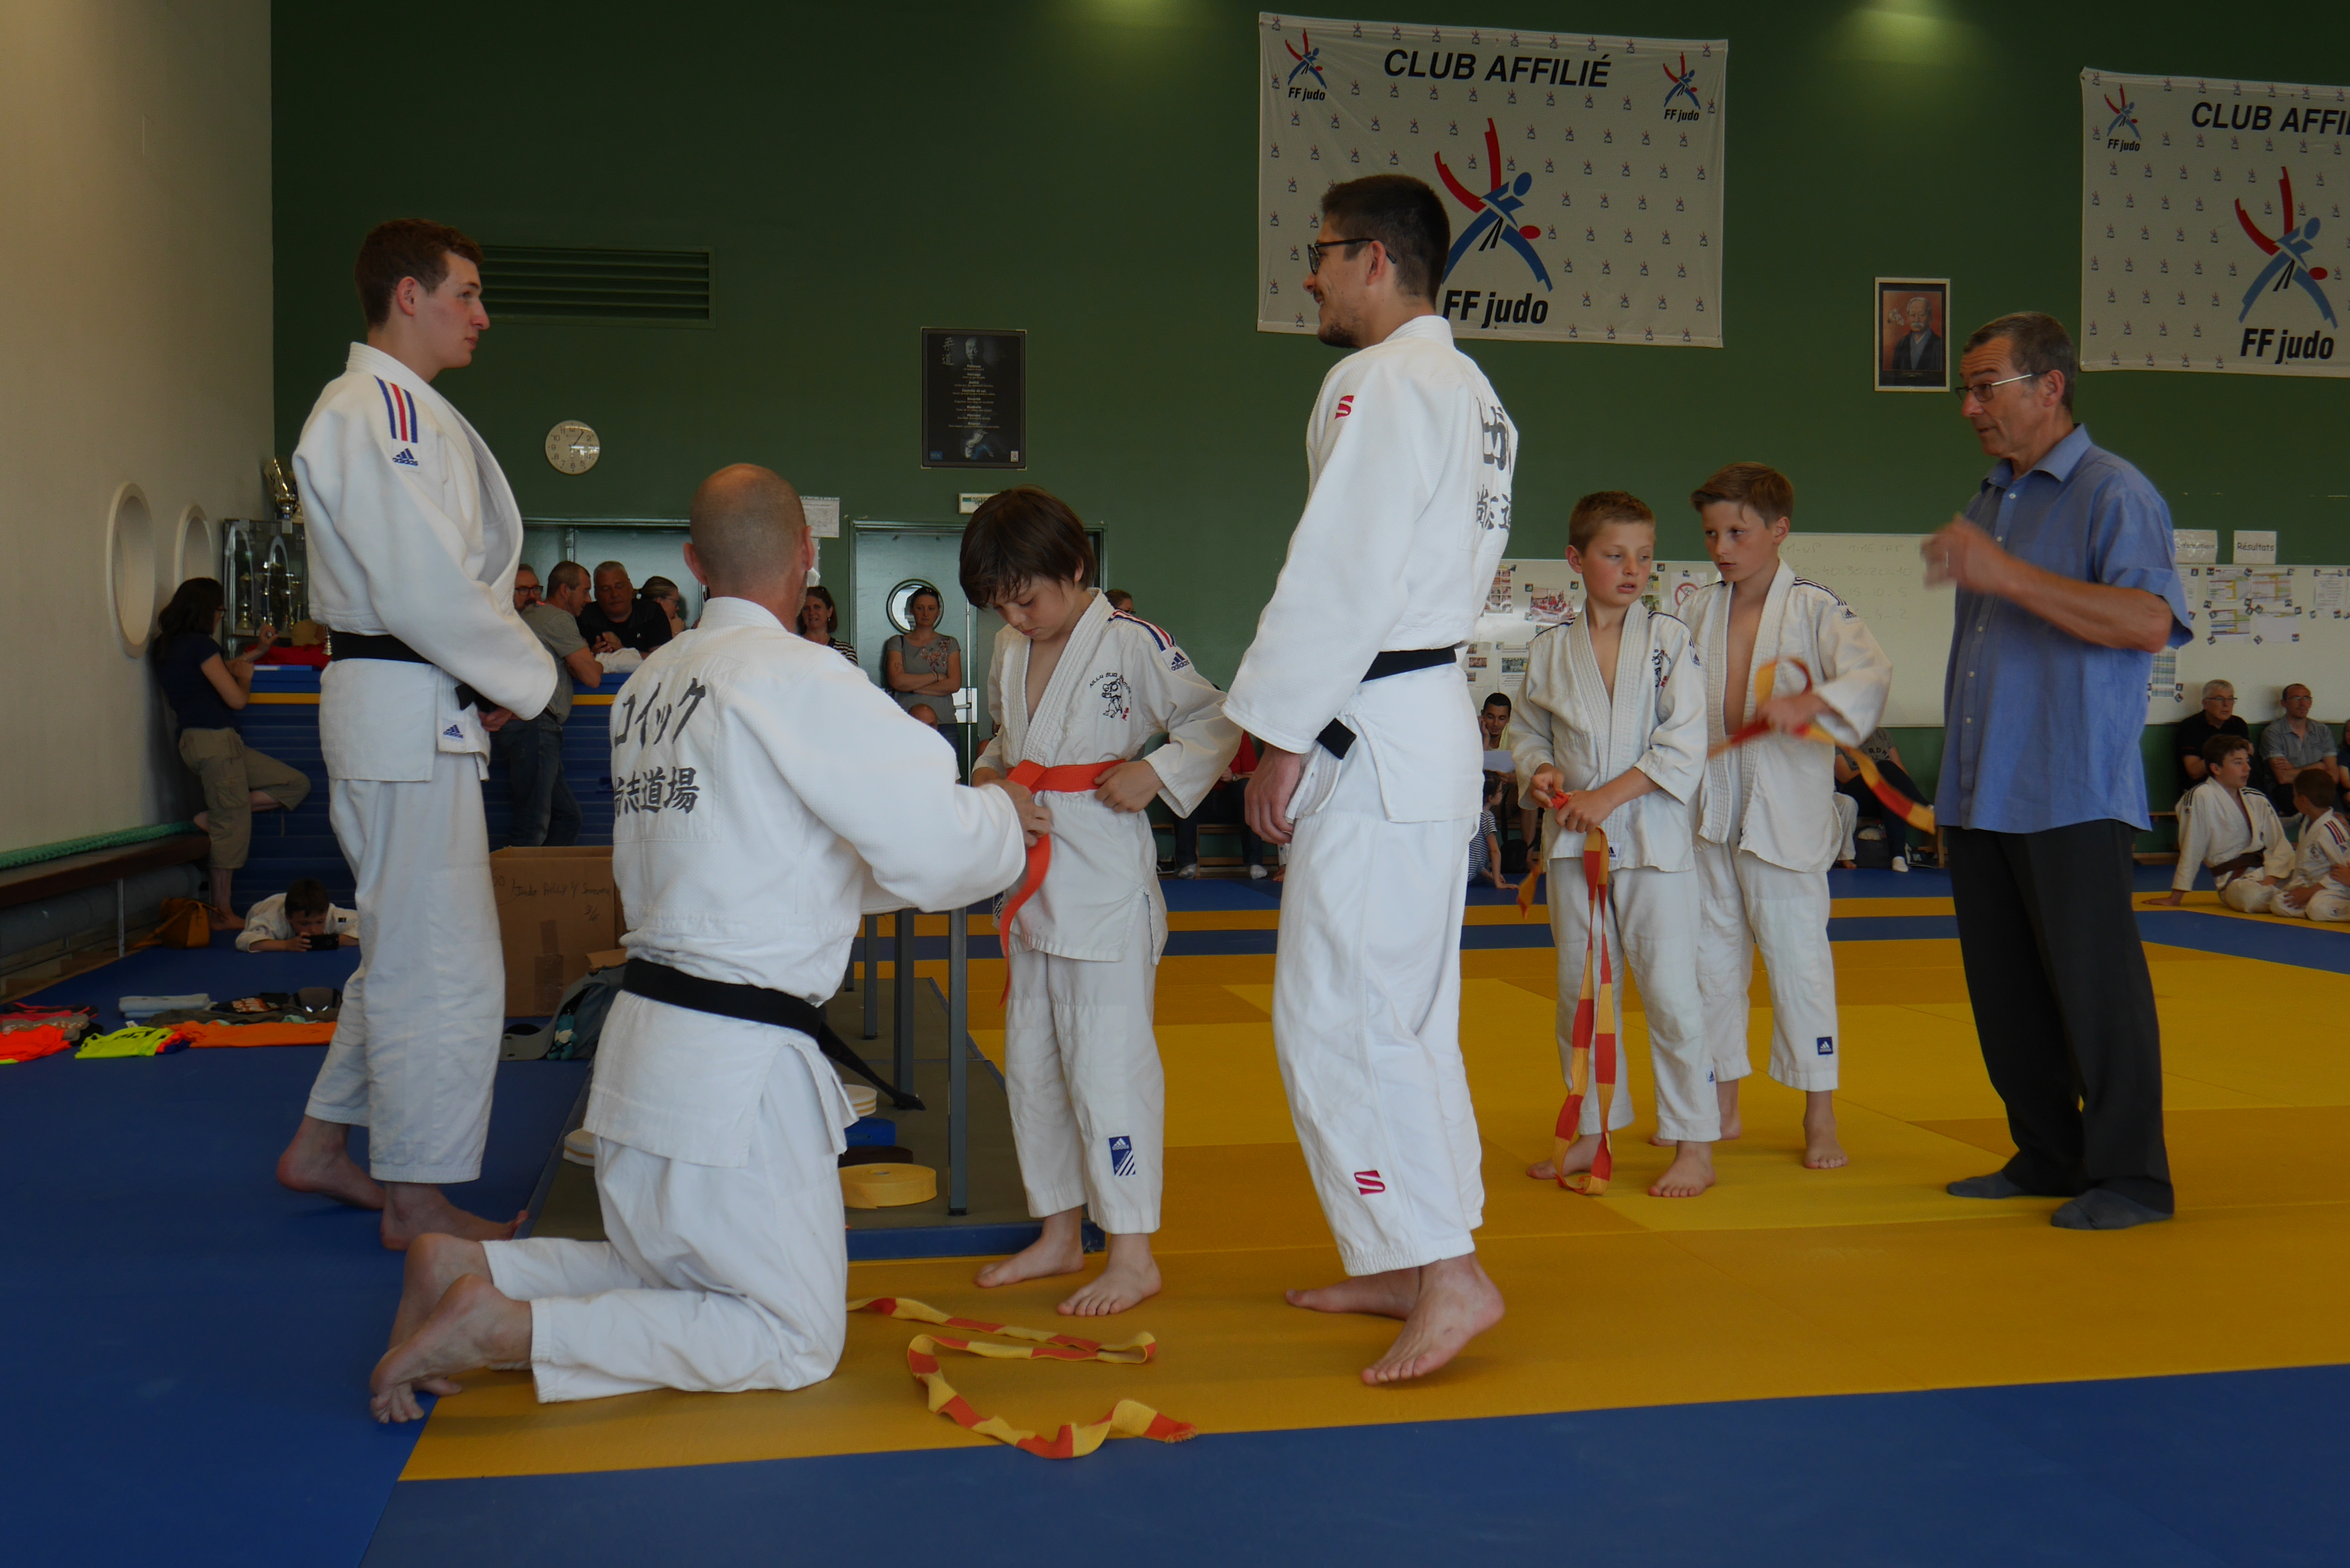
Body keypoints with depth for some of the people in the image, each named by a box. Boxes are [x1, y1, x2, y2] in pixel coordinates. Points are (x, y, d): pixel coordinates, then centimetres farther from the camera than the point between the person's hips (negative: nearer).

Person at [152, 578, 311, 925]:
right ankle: (222, 912, 2)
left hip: (195, 740, 9)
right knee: (233, 829, -4)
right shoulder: (199, 644, -12)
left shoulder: (167, 646, 16)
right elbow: (236, 698, -12)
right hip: (216, 741, -9)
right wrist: (245, 677, 9)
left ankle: (213, 817, 3)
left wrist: (257, 652, 34)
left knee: (298, 784, 9)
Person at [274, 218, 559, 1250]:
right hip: (409, 711, -11)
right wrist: (524, 678, -11)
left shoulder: (403, 411, 19)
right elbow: (425, 588, -23)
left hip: (418, 708, 11)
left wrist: (495, 677, 8)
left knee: (404, 944, 19)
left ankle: (322, 1148, 30)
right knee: (441, 960, -5)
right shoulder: (376, 412, -15)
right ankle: (416, 1200, 5)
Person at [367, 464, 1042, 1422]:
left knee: (674, 1272, 29)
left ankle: (469, 1270, 10)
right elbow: (935, 852, -18)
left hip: (646, 1033, 8)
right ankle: (509, 1328, -5)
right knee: (796, 1341, 6)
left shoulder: (648, 686, 8)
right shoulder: (798, 679, -17)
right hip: (738, 1064, -8)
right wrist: (1002, 813, 5)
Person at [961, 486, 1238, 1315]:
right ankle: (1059, 1234, 30)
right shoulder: (1009, 653, 10)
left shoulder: (1133, 645, -11)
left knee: (1109, 1062, -7)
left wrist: (1155, 771, -19)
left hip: (1108, 883, -8)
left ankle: (1134, 1255, 4)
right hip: (1033, 883, 8)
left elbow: (1218, 720, -7)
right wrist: (988, 775, 5)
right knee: (1031, 1061, 15)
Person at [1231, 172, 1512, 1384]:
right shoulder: (1474, 395, 18)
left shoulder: (1379, 382, -13)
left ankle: (1450, 1273, -6)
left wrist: (1282, 735, -14)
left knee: (1335, 1018, -7)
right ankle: (1404, 1262, 24)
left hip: (1376, 735, -10)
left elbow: (1342, 576, -20)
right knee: (1403, 1012, 15)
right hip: (1436, 719, 11)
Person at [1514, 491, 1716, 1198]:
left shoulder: (1671, 640, -3)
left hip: (1654, 840, -3)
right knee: (1580, 992, 12)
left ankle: (1695, 1145, 8)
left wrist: (1612, 794, -16)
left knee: (1671, 992, -3)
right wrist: (1541, 772, -7)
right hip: (1573, 843, 4)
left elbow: (1685, 747, -9)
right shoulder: (1550, 648, 4)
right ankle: (1591, 1132, 27)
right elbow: (1529, 732, 14)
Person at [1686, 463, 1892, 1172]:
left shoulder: (1816, 608, -5)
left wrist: (1808, 703, -33)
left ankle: (1820, 1117, 11)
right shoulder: (1697, 612, 9)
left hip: (1786, 809, -5)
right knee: (1712, 954, 11)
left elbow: (1871, 673, -18)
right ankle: (1722, 1108, 25)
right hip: (1708, 807, 5)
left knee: (1796, 949, -2)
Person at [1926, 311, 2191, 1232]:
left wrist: (2007, 574, -28)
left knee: (2094, 985, -3)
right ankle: (2047, 1158, 25)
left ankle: (2130, 1177, 8)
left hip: (2072, 800, -8)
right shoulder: (1989, 506, 18)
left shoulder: (2114, 494, -7)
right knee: (2004, 993, 12)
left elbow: (2150, 621, -23)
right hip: (1980, 801, 8)